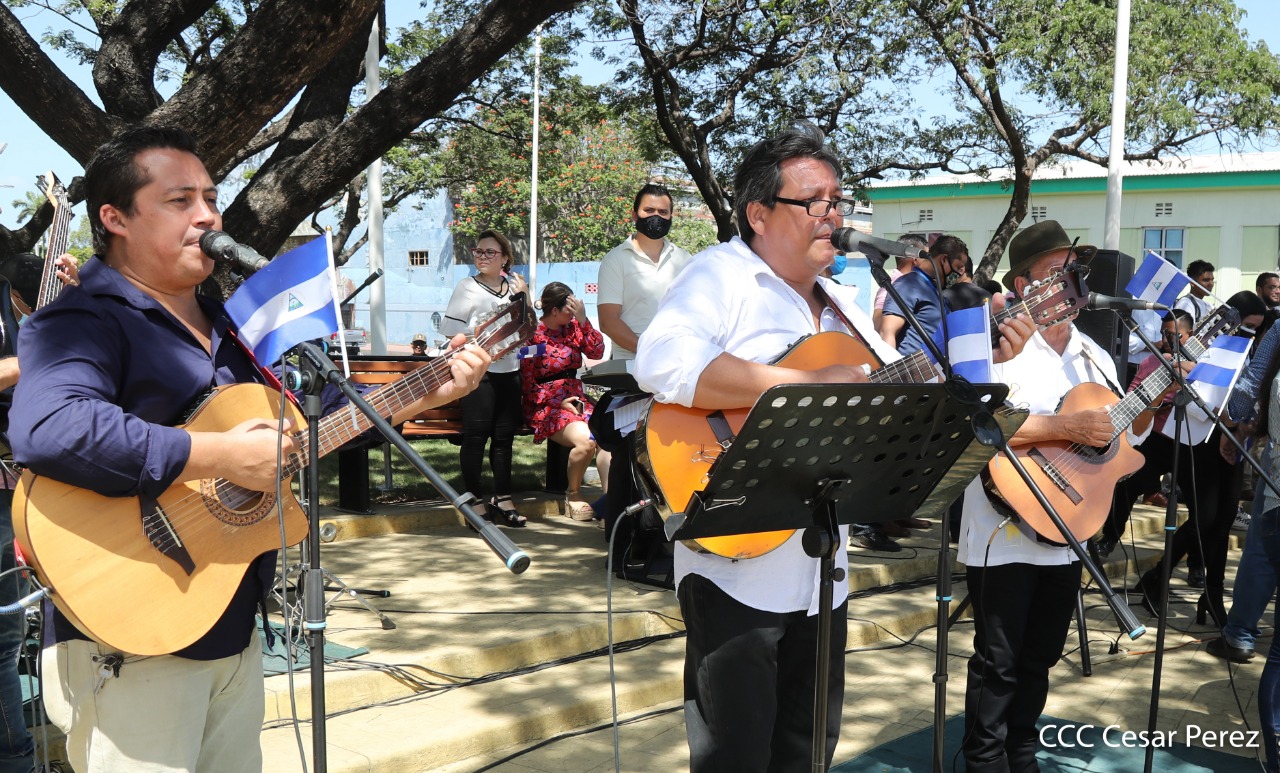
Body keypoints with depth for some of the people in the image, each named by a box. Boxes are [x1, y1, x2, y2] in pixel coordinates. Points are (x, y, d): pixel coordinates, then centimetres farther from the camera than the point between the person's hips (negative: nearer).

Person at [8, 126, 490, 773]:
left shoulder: (227, 327, 15)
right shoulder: (83, 321, -14)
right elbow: (47, 430, -35)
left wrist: (430, 393, 12)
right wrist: (223, 457, -30)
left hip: (234, 628, 9)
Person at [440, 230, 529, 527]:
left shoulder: (513, 287, 13)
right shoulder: (468, 287, 1)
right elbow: (450, 328, -6)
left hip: (509, 370, 5)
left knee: (504, 435, 7)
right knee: (476, 435, -5)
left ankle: (503, 498, 14)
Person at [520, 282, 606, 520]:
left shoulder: (573, 327, 12)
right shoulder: (533, 336, -3)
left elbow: (597, 352, -1)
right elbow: (527, 385, -4)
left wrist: (583, 320, -7)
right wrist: (558, 403, -13)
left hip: (576, 399, 5)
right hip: (546, 405, -5)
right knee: (585, 440, -31)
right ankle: (573, 494, -7)